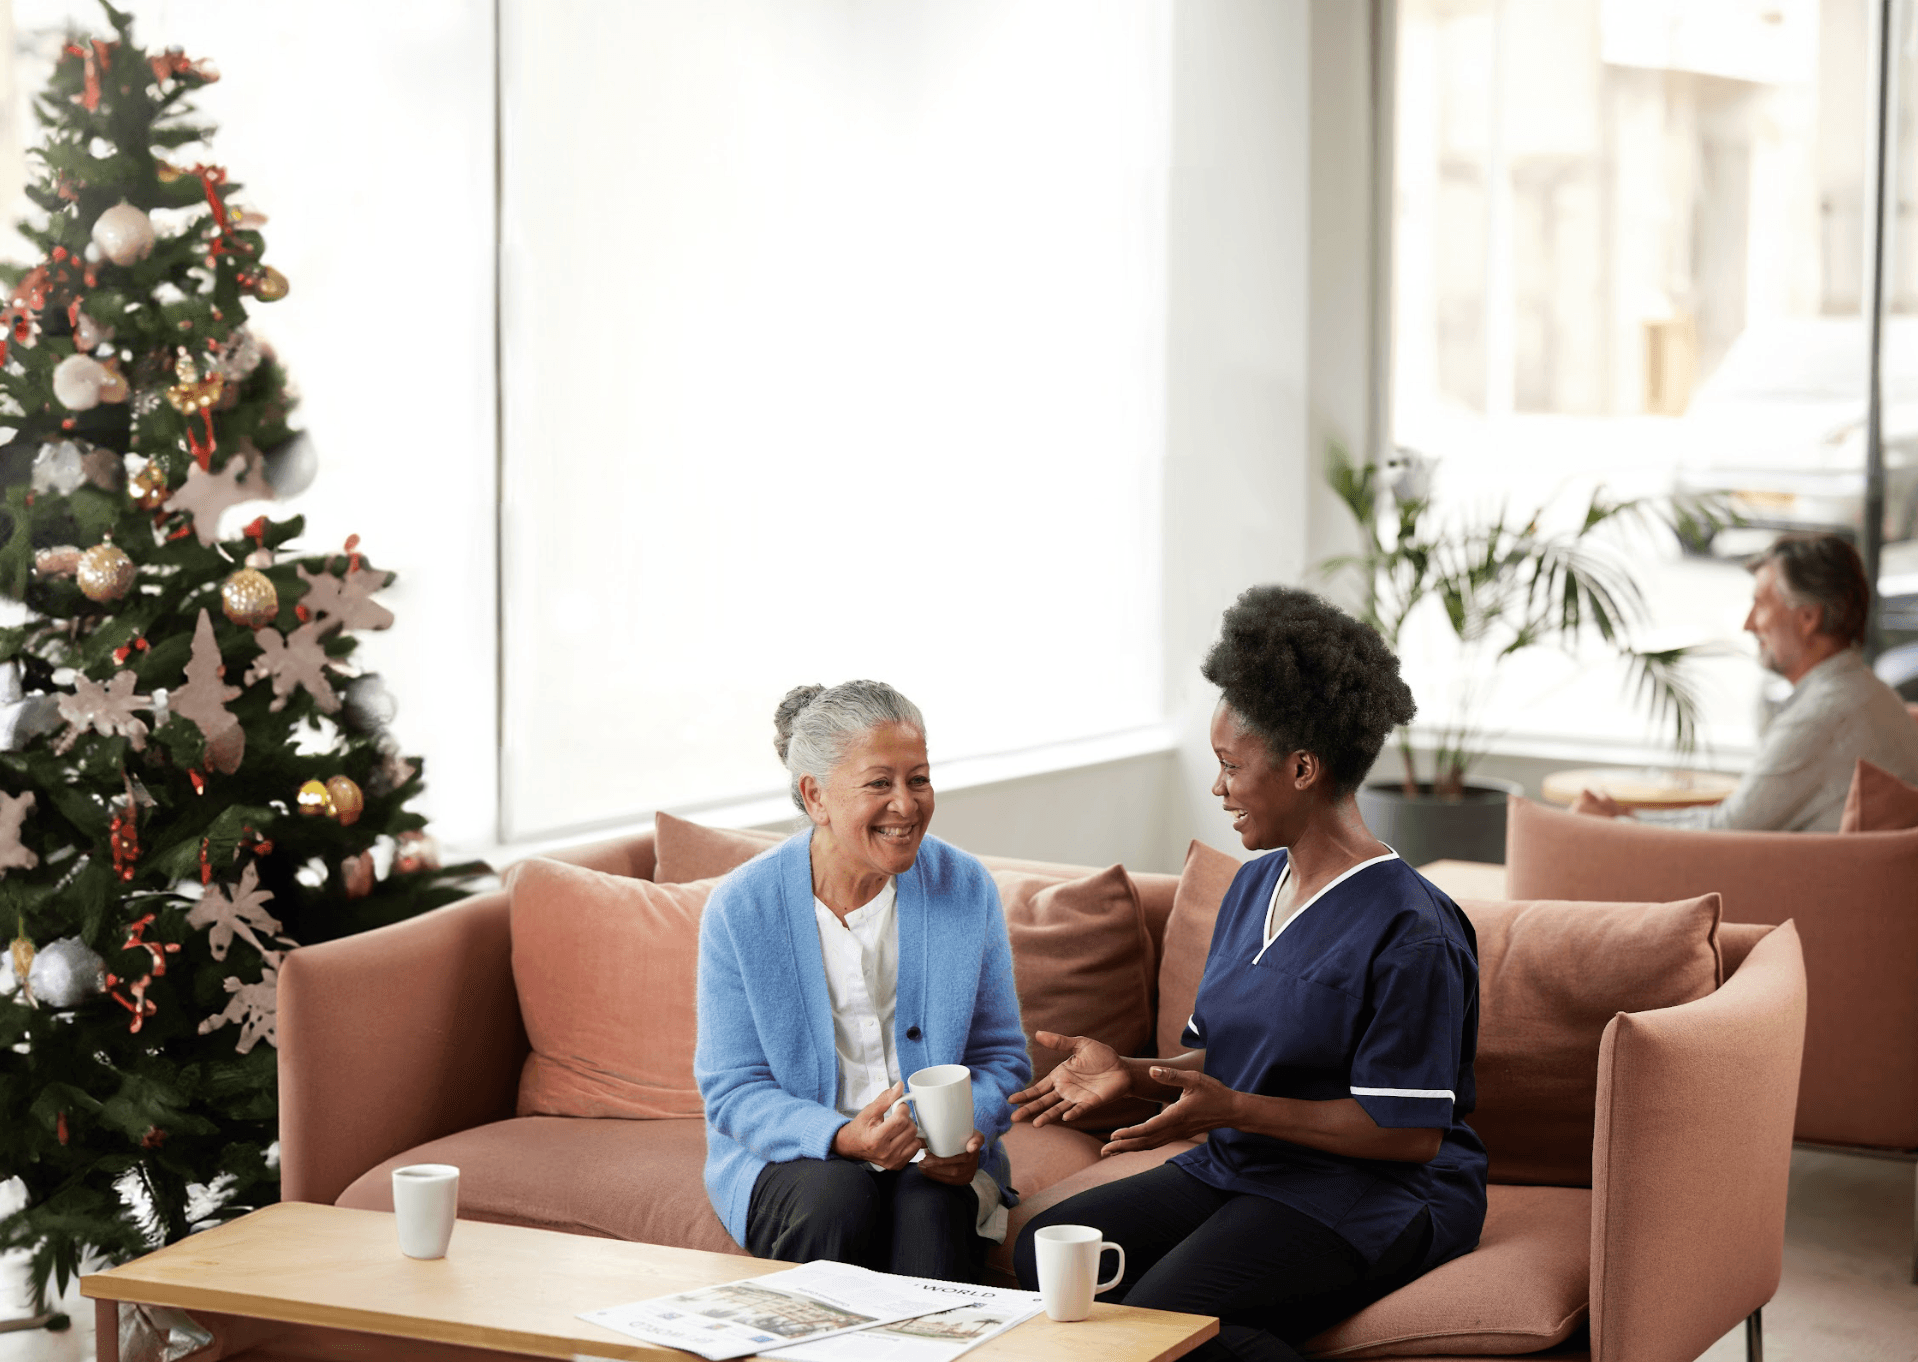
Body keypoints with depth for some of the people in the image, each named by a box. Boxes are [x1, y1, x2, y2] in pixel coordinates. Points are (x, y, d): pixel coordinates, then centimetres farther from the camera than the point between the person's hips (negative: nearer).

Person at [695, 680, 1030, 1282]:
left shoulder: (966, 887, -1)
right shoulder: (741, 908, -8)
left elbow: (1001, 1055, 7)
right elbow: (732, 1091, -7)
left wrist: (967, 1130, -16)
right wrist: (844, 1137, -25)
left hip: (933, 1162, 1)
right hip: (788, 1159, -1)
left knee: (933, 1206, -31)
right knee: (837, 1195, -33)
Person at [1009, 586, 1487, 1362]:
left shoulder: (1410, 933, -17)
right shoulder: (1253, 888, 12)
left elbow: (1409, 1132, -19)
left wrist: (1235, 1110, -23)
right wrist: (1131, 1074, -1)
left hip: (1374, 1196, -8)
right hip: (1238, 1168, 9)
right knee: (1044, 1252, -10)